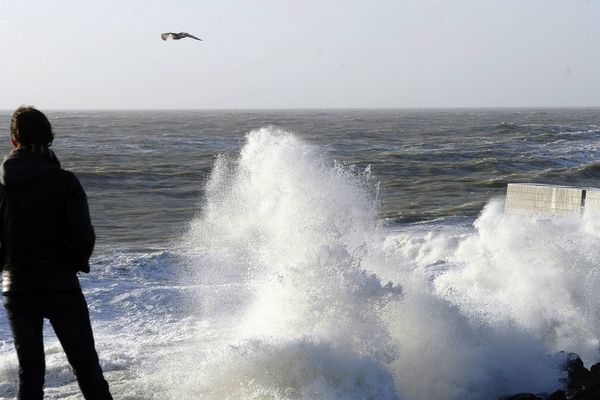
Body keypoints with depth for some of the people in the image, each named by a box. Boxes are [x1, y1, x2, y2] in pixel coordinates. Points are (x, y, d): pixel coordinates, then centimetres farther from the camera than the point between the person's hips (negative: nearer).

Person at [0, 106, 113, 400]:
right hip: (60, 286, -3)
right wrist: (76, 263, 4)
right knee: (86, 365, 5)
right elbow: (82, 235, -15)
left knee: (29, 370, 12)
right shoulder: (63, 182, -11)